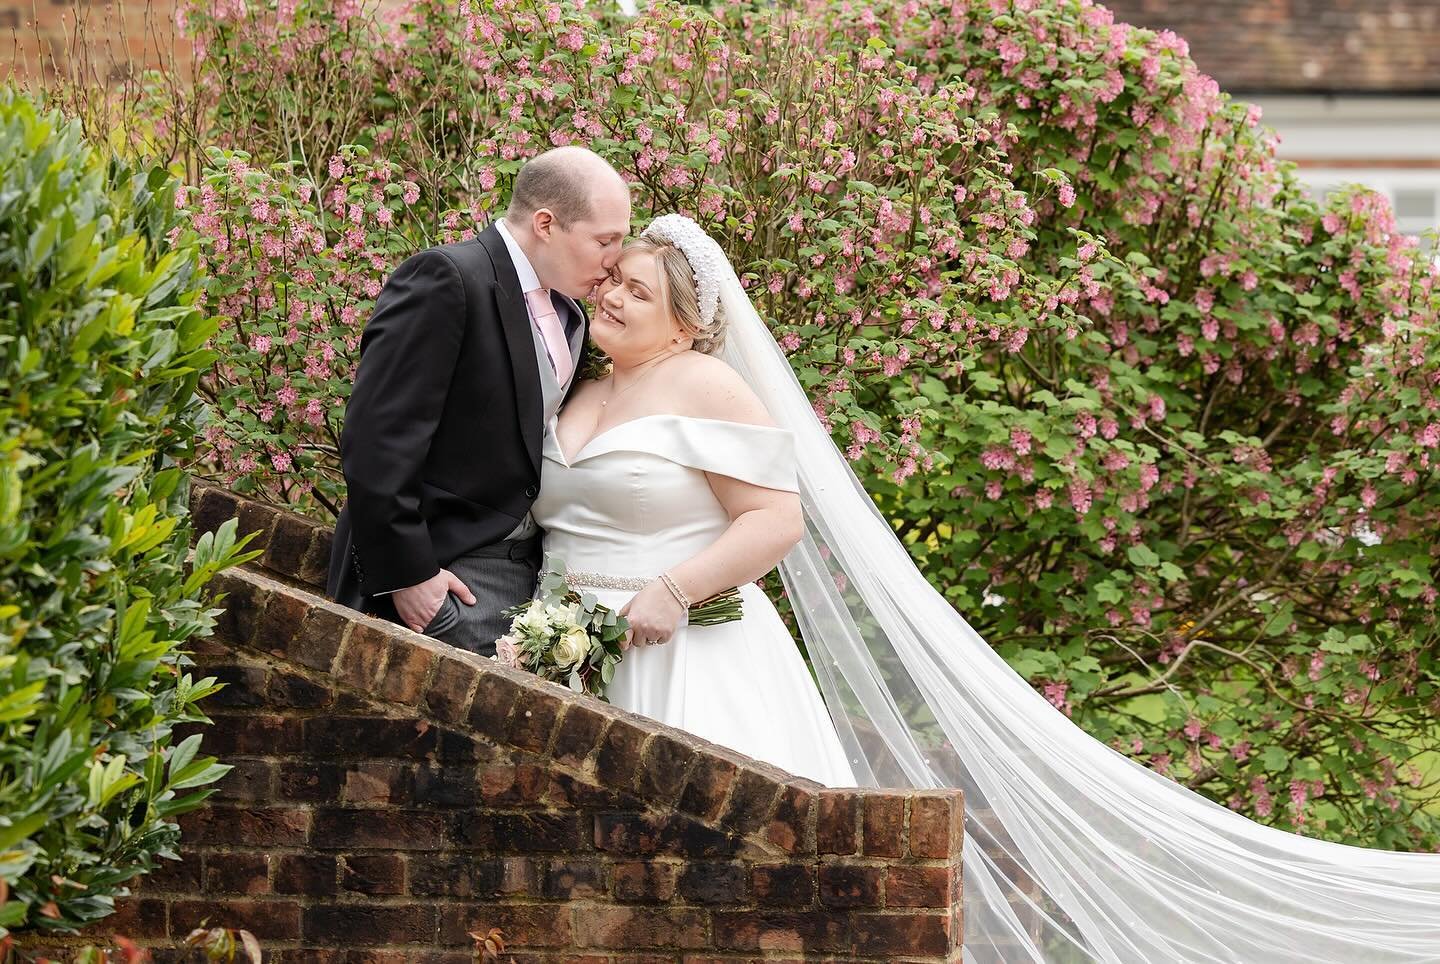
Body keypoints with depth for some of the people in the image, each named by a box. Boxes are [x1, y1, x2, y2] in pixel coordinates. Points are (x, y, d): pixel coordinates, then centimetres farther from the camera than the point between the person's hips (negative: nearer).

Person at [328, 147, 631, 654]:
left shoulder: (567, 312, 13)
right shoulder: (445, 279, -14)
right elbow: (377, 441, -19)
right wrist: (406, 572, -20)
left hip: (529, 568, 8)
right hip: (448, 571, -8)